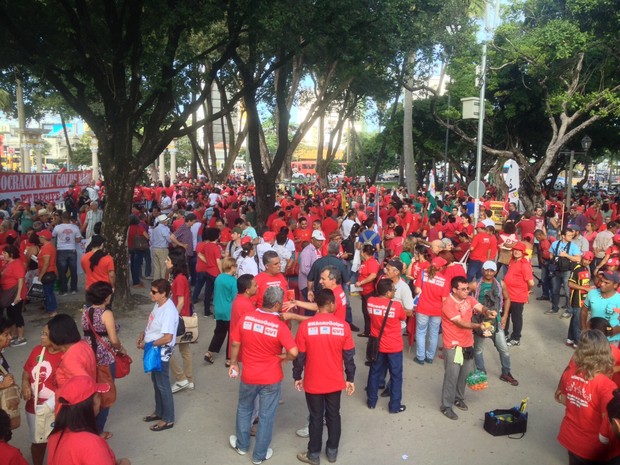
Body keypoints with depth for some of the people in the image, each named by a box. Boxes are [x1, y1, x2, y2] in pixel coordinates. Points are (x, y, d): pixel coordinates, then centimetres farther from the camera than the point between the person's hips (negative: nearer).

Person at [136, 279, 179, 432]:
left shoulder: (169, 311, -27)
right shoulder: (158, 304, 2)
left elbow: (167, 338, -29)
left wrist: (147, 344, -20)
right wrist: (143, 334, 1)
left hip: (162, 352, -9)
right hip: (154, 351, 9)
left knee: (163, 385, 4)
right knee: (156, 382, 22)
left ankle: (168, 419, 19)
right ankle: (159, 412, 40)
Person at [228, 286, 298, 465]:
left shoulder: (245, 318, -13)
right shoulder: (280, 326, -22)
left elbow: (235, 344, -4)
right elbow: (294, 352, -27)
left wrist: (233, 363, 12)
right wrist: (283, 358, -6)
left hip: (248, 375, 3)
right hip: (271, 379, -2)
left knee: (244, 409, 27)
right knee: (266, 416, 15)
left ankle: (242, 445, 45)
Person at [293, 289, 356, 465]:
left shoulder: (305, 325, -15)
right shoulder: (343, 326, -11)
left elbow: (299, 355, -8)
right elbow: (349, 356, -4)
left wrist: (297, 377, 6)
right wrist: (350, 379, 8)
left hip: (313, 382, -1)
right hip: (335, 382, 1)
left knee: (316, 418, 15)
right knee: (333, 416, 20)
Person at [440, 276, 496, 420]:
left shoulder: (469, 299, 1)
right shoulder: (448, 304, -21)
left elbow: (480, 307, -14)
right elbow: (461, 323, -28)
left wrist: (487, 312, -37)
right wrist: (478, 326, -40)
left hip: (468, 344, 7)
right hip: (453, 346, -7)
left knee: (466, 374, 18)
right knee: (452, 376, -2)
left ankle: (458, 398, 39)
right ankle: (446, 406, 12)